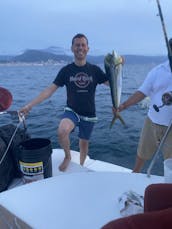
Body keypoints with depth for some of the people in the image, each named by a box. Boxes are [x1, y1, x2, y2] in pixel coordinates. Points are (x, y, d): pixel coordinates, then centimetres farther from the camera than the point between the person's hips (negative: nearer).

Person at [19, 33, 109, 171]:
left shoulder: (95, 70, -2)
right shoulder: (66, 70, -3)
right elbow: (50, 90, -6)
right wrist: (30, 105, -13)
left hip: (89, 114, 1)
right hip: (72, 111, -1)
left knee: (84, 143, 12)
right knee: (62, 131, -30)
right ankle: (67, 156, 1)